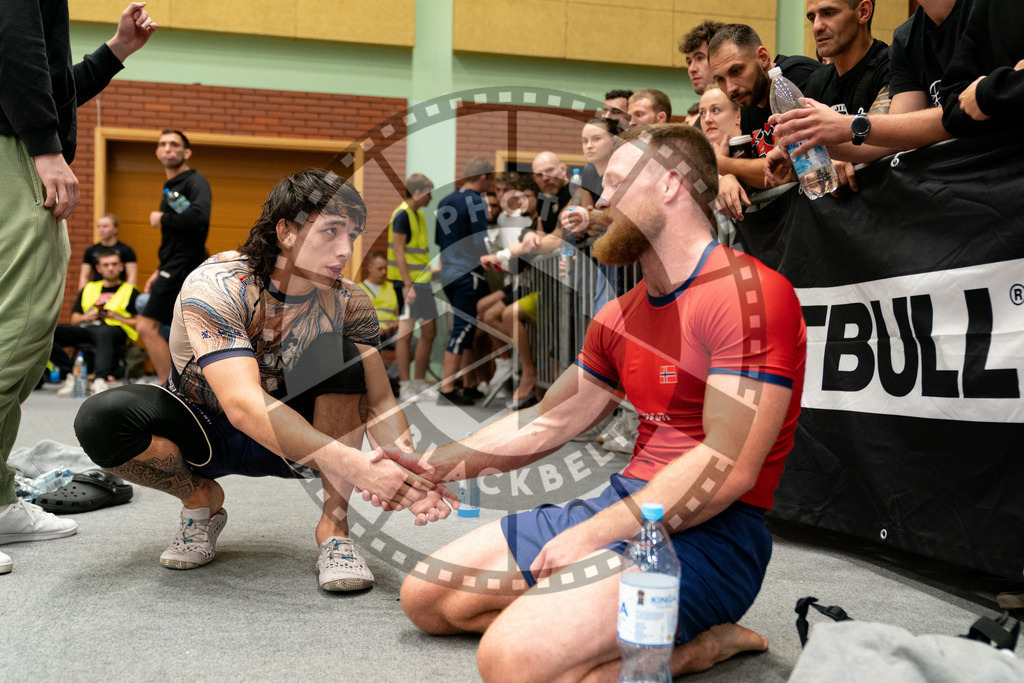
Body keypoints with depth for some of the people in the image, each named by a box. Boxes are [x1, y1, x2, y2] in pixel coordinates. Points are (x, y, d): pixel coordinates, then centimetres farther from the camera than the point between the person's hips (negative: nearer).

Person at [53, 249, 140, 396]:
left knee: (103, 334, -44)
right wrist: (87, 317, 5)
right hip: (86, 328, 5)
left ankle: (101, 380, -57)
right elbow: (74, 319, 26)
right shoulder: (88, 289, 31)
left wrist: (115, 317, -5)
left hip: (115, 329, -5)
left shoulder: (130, 291, 18)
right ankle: (72, 374, -25)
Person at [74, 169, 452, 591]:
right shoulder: (216, 287, -29)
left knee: (340, 353, -27)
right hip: (205, 431, -2)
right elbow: (243, 405, -43)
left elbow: (379, 402, -17)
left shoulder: (347, 302, -14)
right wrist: (355, 467, -54)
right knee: (102, 419, -32)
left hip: (292, 433, 2)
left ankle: (334, 527, -18)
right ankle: (200, 498, -2)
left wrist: (411, 472, -40)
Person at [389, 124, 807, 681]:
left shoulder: (747, 292, -15)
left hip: (709, 531, -10)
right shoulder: (620, 316, 15)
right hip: (623, 502, 10)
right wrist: (435, 465, 10)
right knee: (426, 597, 7)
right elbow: (545, 422, 20)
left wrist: (592, 535, -19)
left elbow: (728, 467, -22)